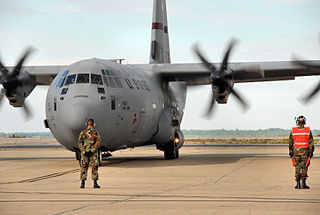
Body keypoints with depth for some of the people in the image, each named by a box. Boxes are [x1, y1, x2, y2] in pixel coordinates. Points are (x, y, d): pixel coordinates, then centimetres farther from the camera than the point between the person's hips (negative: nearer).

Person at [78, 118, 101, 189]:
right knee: (94, 168, 5)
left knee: (83, 168, 7)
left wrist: (84, 151, -10)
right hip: (93, 153, -1)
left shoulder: (83, 132, 3)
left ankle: (82, 183, 3)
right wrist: (92, 150, -14)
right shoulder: (96, 132, 0)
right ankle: (95, 183, 2)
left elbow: (80, 143, -5)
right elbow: (98, 143, -11)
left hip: (84, 153, 1)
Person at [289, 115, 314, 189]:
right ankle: (303, 184, -1)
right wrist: (311, 152, 2)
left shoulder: (293, 131, -1)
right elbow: (311, 143, -4)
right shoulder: (308, 130, -4)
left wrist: (290, 152, 11)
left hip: (296, 152, 1)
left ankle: (298, 184, 5)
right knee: (304, 168, 4)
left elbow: (290, 143, 3)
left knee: (297, 168, 7)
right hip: (305, 152, -1)